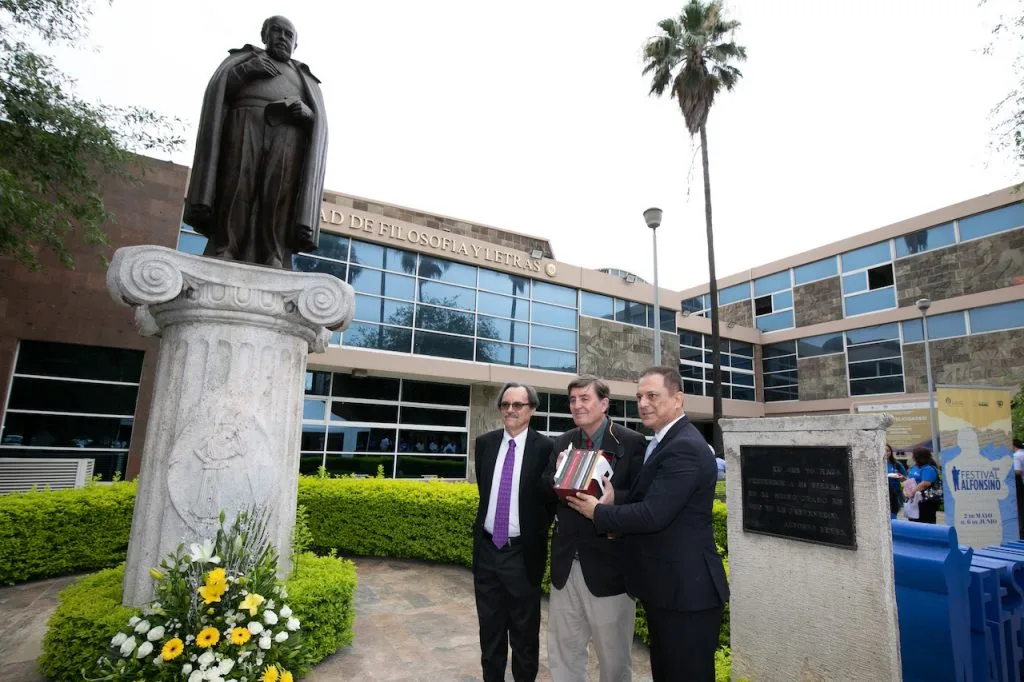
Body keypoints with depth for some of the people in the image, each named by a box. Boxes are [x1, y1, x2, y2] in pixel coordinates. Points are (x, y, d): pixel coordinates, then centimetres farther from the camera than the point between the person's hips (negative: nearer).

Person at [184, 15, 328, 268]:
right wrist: (245, 70, -2)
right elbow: (218, 90, 15)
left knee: (274, 229, -19)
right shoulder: (243, 58, 30)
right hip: (244, 128, 0)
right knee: (231, 219, -19)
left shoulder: (305, 80, 32)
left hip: (287, 140, 1)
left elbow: (319, 123, 16)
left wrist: (305, 112, -6)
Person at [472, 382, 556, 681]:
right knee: (490, 629, 20)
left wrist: (537, 532, -2)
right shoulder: (485, 442, 1)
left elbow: (552, 498, -3)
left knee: (525, 632, 14)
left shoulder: (545, 447, -13)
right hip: (487, 549, 4)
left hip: (522, 553, -4)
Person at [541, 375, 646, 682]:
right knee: (563, 652, 20)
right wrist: (559, 477, -16)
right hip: (566, 563, 5)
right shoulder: (562, 443, 6)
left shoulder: (632, 443, -10)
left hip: (608, 565, -4)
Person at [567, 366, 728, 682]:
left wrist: (598, 511, -15)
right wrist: (614, 503, -6)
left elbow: (654, 514, -28)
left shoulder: (685, 448, -23)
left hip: (686, 589, -10)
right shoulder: (664, 442, 10)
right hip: (667, 586, 10)